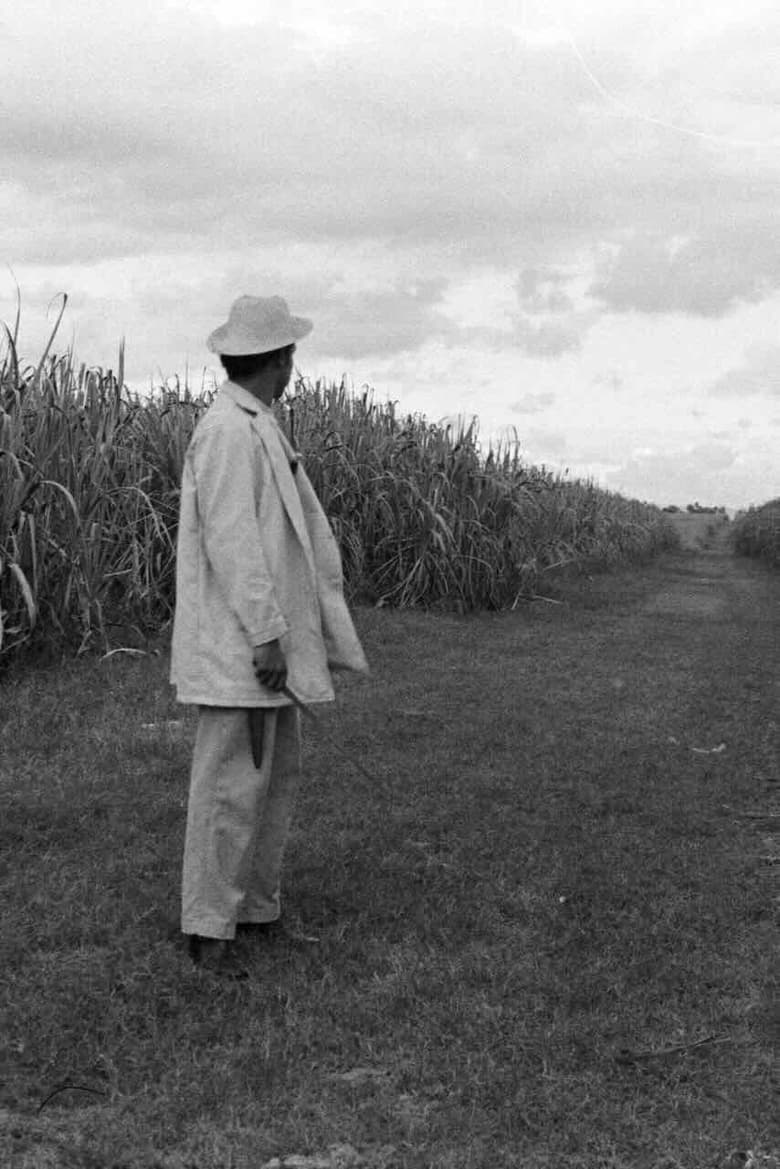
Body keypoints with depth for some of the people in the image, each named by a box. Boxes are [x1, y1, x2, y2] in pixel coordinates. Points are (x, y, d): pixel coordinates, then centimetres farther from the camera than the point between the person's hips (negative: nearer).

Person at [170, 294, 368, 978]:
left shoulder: (260, 431, 15)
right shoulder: (229, 431, -16)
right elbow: (230, 540, -22)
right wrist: (265, 634, -23)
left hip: (273, 644, 10)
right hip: (240, 646, -10)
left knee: (278, 775, 15)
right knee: (232, 783, -4)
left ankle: (258, 907, 25)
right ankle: (209, 927, 6)